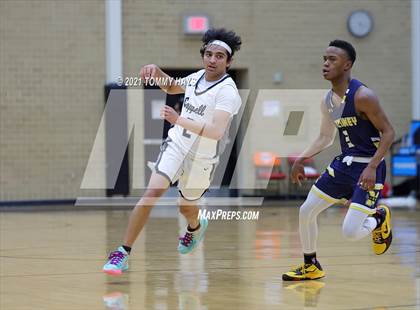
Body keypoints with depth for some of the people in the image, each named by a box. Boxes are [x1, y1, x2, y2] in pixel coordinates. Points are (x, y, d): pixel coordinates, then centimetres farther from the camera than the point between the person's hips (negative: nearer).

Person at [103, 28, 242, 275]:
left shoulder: (228, 92, -21)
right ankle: (123, 253, -13)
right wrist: (157, 72, 4)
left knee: (186, 208, 19)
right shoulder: (197, 77, 0)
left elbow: (216, 131, -34)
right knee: (152, 193, -17)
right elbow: (172, 87, 24)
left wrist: (180, 120, -43)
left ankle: (196, 227, 58)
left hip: (202, 159, -4)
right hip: (176, 146, 4)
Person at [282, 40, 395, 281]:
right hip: (344, 163, 8)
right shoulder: (328, 101, 5)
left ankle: (379, 218, 19)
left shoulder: (363, 96, -19)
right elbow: (325, 138, 19)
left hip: (368, 168, -8)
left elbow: (388, 133, -18)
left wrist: (372, 167, -26)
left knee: (350, 232, -16)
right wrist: (302, 159, 8)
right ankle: (311, 267, 25)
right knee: (306, 212, 6)